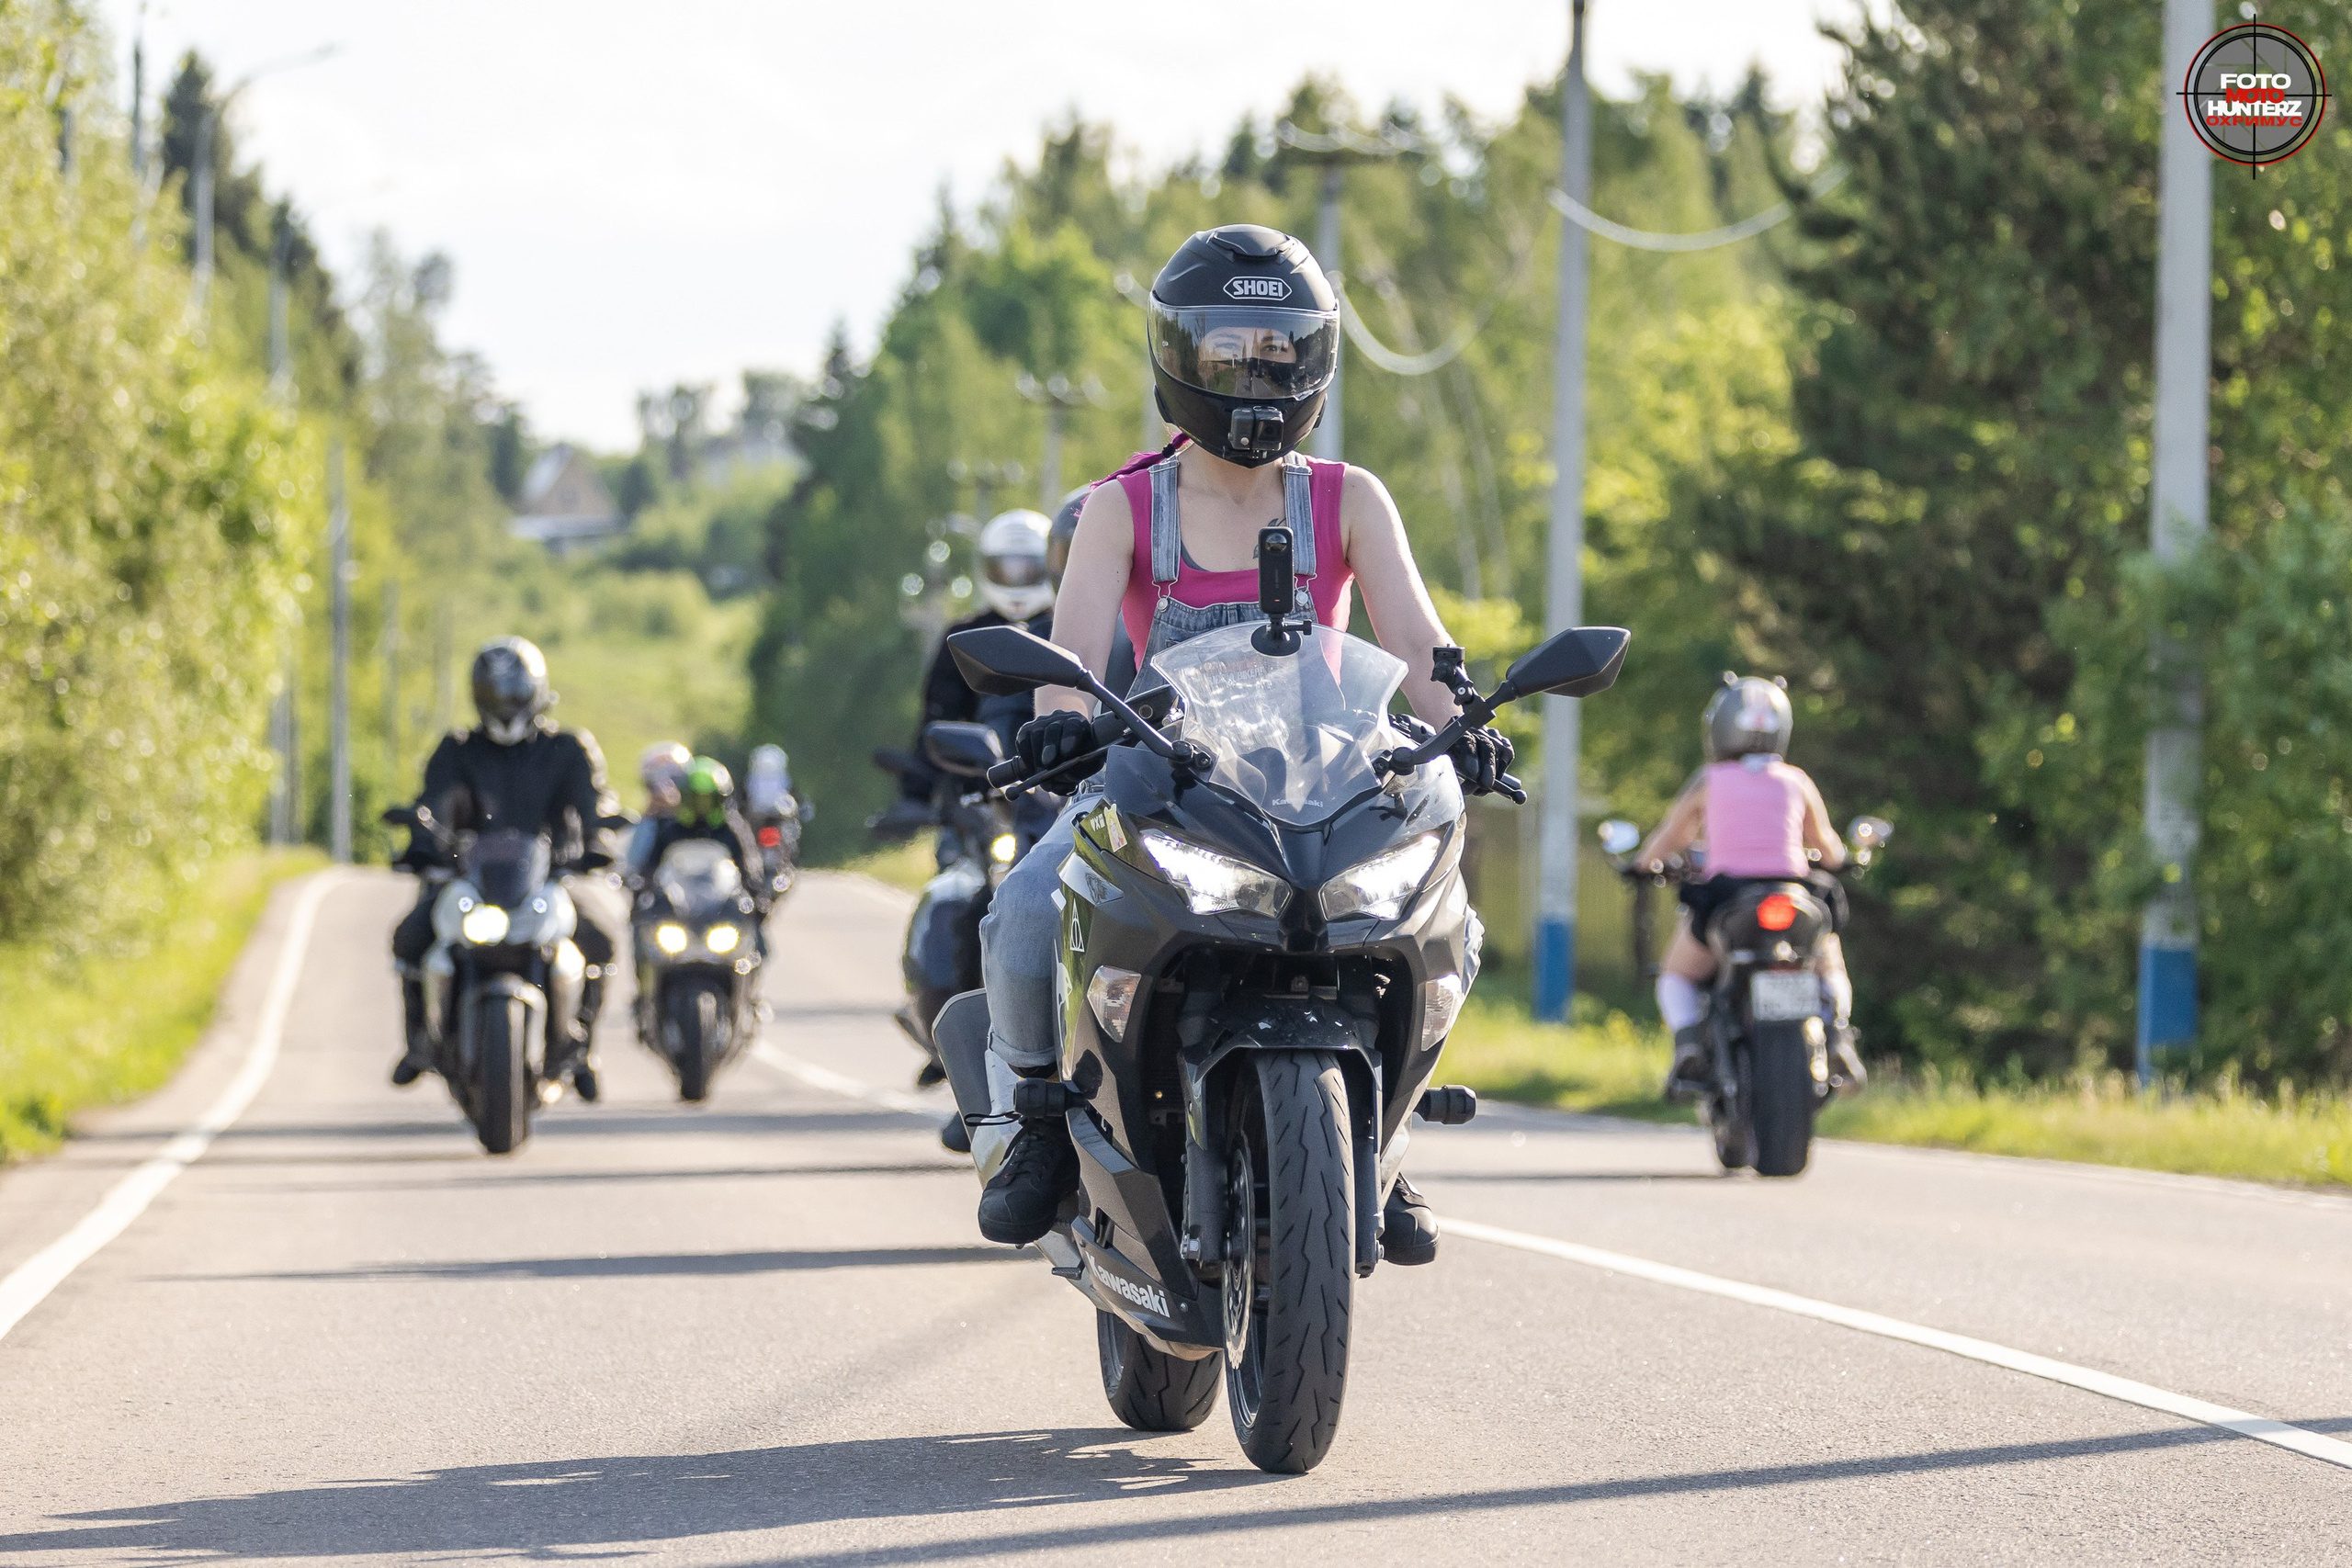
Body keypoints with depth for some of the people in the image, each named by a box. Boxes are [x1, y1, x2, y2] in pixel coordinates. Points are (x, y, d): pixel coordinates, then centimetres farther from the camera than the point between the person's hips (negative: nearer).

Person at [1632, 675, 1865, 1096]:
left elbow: (1661, 846, 16)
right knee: (1829, 971, 29)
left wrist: (1647, 862, 38)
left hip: (1722, 899, -1)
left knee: (1677, 980, 24)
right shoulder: (1796, 781, 11)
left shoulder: (1709, 781, 8)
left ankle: (1688, 1044, -8)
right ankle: (1835, 1030, -3)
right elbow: (1830, 851, 22)